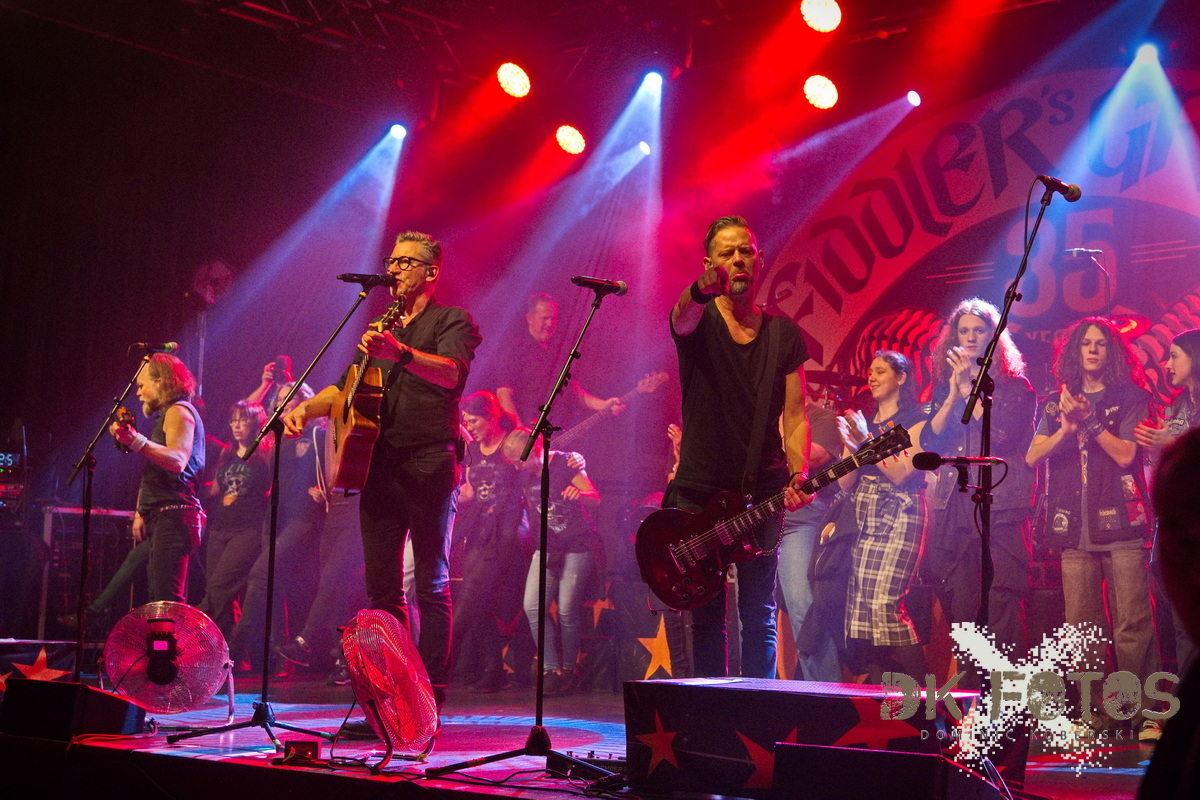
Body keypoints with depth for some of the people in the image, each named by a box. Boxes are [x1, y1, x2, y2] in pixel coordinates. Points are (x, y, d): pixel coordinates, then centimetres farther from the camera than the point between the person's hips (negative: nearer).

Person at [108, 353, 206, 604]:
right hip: (161, 517, 11)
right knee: (159, 599, 8)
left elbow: (177, 461, -24)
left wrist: (137, 442, -34)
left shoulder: (179, 411, -6)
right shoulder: (165, 415, 26)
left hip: (174, 515, -11)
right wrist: (141, 513, 18)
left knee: (167, 599, -17)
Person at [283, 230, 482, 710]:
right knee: (381, 589, 5)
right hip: (379, 464, 7)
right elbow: (345, 387, 24)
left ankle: (430, 699, -5)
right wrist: (306, 408, 4)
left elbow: (451, 373, -19)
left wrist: (401, 353, -37)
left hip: (429, 463, -7)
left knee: (433, 587, -6)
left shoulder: (451, 321, 2)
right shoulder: (381, 328, 24)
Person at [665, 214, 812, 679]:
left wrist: (799, 474, -12)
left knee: (759, 615, 4)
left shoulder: (784, 335, 8)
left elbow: (795, 414, 5)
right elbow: (683, 317, -27)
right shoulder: (697, 321, -1)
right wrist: (703, 289, -51)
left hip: (762, 493, 2)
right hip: (698, 492, -1)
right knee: (705, 616, 4)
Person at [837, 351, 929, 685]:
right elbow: (845, 483, 13)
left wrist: (866, 441, -14)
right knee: (860, 609, -2)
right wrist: (850, 446, -3)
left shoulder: (915, 421, 2)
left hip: (898, 518, -7)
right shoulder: (863, 422, 20)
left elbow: (901, 473, -11)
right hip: (865, 520, 7)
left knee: (884, 605, -20)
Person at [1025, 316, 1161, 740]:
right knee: (1081, 628, 1)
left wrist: (1089, 419, -10)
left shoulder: (1132, 398, 7)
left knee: (1133, 625, -8)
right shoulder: (1057, 402, 16)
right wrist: (1067, 427, -8)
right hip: (1075, 528, 3)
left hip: (1122, 524, -3)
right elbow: (1032, 456, 7)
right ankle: (1095, 714, 8)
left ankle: (1146, 716, -3)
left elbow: (1126, 454, -4)